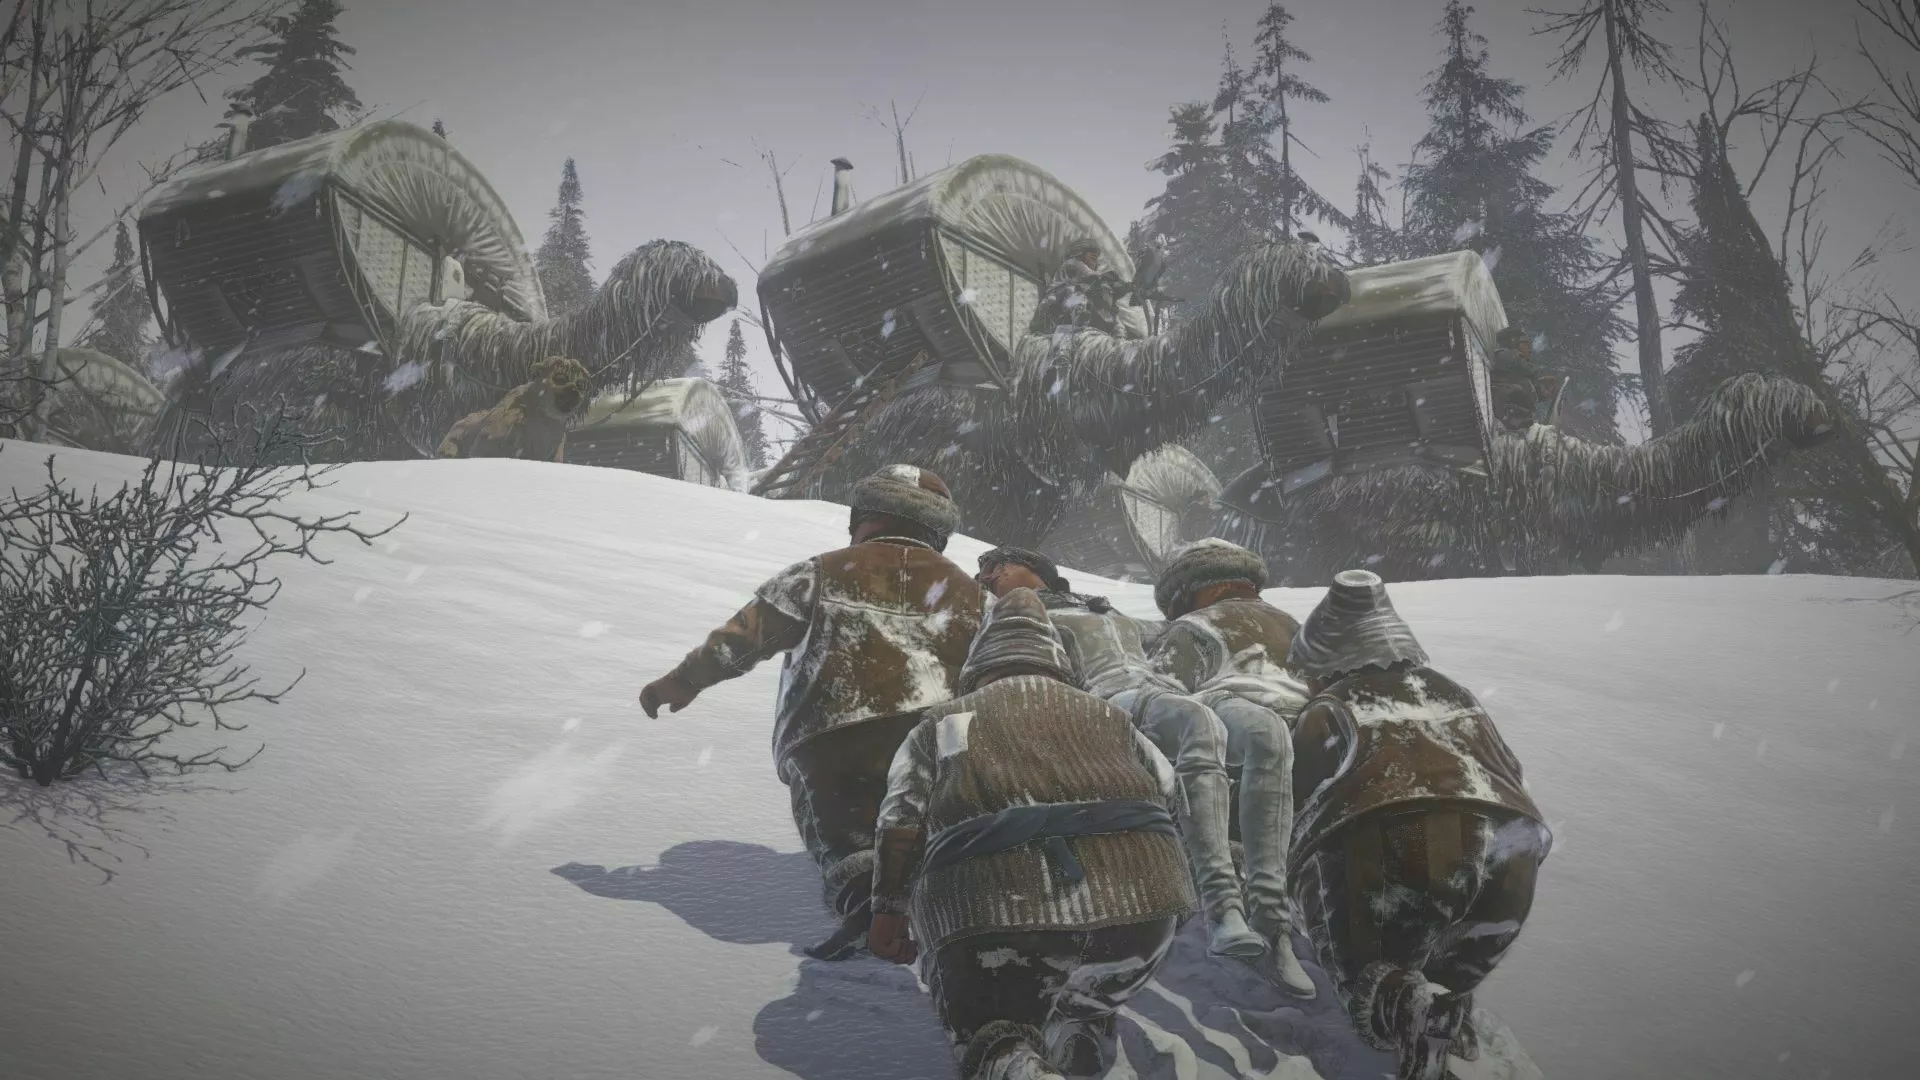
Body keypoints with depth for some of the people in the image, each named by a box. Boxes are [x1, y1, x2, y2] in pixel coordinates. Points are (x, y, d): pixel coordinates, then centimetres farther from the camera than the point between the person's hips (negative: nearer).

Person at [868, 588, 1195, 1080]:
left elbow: (900, 823, 11)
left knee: (990, 1034, 14)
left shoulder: (941, 723, 21)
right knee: (1082, 1017, 31)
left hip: (993, 912, -3)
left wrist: (890, 909, 20)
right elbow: (1169, 790, 23)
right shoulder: (1106, 716, 27)